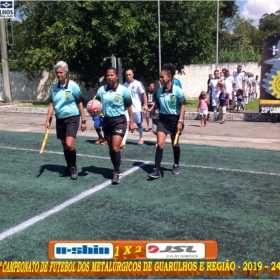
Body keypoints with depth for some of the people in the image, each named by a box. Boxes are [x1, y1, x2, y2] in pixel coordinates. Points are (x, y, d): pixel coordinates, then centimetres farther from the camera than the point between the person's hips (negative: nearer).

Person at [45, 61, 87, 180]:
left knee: (69, 144, -16)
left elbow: (80, 104, -6)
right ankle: (69, 168, 25)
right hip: (60, 119, 6)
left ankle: (73, 167, 4)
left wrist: (83, 121, -8)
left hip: (72, 118, -5)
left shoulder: (73, 86, -9)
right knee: (64, 145, 11)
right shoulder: (54, 87, 5)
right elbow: (51, 105, 10)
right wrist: (48, 120, 5)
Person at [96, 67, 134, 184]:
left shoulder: (123, 90, -9)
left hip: (119, 120, -4)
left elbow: (129, 106, -1)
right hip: (107, 120, 5)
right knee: (111, 148, 12)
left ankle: (116, 173, 1)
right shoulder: (101, 90, 0)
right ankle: (117, 170, 29)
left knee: (115, 148, -13)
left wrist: (131, 122, 0)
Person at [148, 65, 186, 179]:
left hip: (174, 119, -3)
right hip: (162, 119, 3)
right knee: (160, 144, -8)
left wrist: (180, 121, -20)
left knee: (175, 144, 12)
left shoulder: (177, 90, -12)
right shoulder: (159, 91, 2)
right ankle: (156, 170, -7)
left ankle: (176, 165, 33)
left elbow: (182, 107, -13)